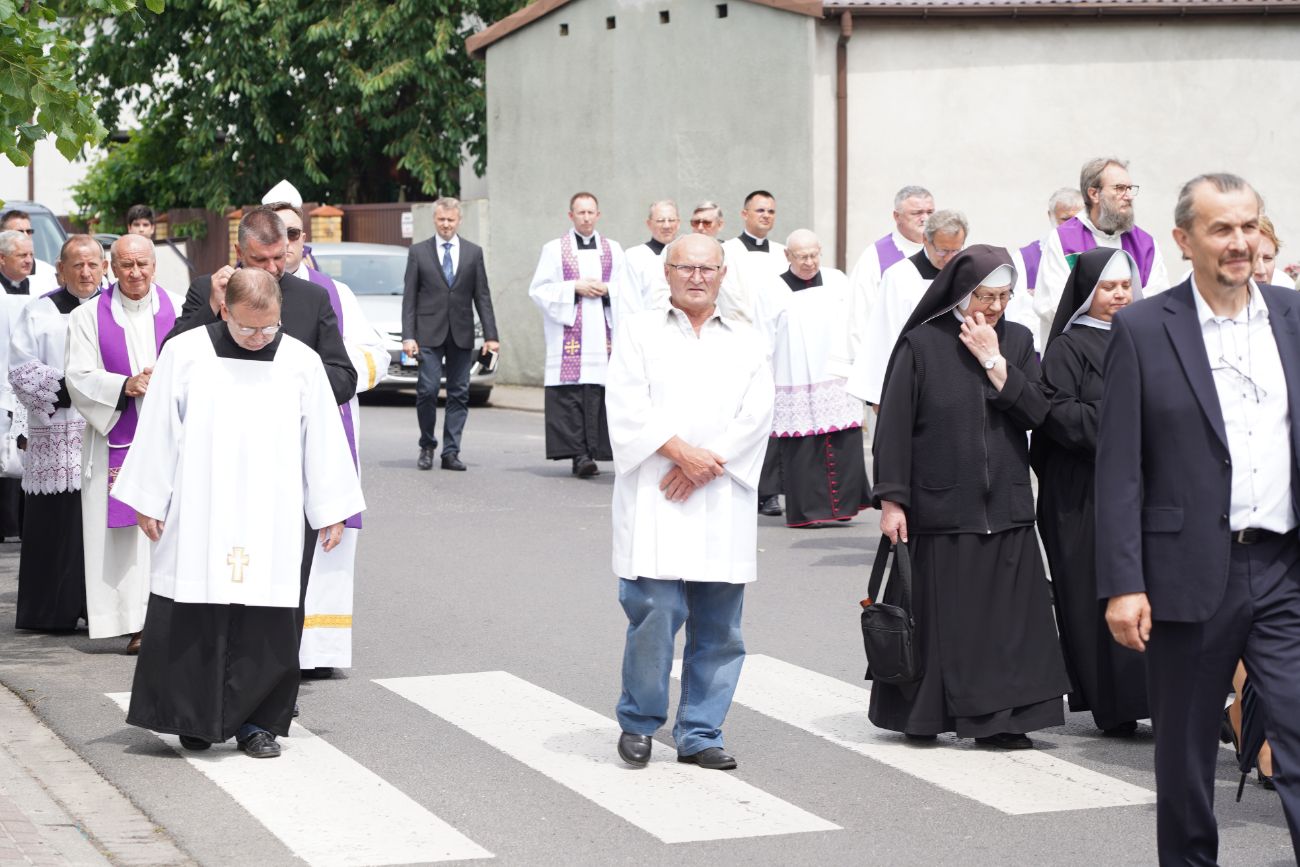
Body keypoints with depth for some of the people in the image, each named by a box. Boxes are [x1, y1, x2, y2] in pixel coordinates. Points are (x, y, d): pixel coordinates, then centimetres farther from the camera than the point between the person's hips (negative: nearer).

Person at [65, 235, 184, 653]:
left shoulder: (180, 311, 8)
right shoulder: (88, 317, 6)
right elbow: (79, 377, -2)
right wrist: (126, 386, -16)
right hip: (117, 438, -1)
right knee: (126, 531, -3)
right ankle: (136, 624, 0)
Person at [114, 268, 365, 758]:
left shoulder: (301, 362, 3)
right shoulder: (184, 353, -1)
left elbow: (324, 438, 7)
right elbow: (158, 432, 3)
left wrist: (331, 511, 7)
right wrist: (147, 502, 2)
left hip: (270, 522, 1)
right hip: (197, 516, -1)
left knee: (266, 628, 0)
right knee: (192, 623, 0)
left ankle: (255, 721, 9)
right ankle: (194, 718, 12)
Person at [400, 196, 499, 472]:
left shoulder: (473, 252, 9)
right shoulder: (418, 252, 5)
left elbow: (482, 296, 8)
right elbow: (409, 297, 3)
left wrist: (490, 335, 0)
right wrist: (408, 336, -6)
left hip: (461, 334, 2)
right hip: (429, 333, -2)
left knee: (459, 394, 1)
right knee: (427, 390, -8)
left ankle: (451, 452, 6)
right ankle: (427, 446, 10)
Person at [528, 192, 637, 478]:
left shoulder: (613, 250, 15)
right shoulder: (554, 249, 9)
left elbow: (626, 292, 11)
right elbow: (538, 290, 2)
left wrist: (606, 290, -8)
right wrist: (575, 288, -7)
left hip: (603, 332, 2)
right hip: (568, 333, -2)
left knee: (598, 394, -6)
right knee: (569, 394, -11)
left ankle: (591, 452, -3)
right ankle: (577, 453, -13)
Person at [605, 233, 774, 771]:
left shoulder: (746, 342, 15)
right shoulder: (639, 333, 8)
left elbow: (756, 415, 3)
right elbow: (628, 408, -3)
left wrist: (706, 464, -10)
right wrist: (682, 451, -14)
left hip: (723, 501, 3)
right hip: (654, 500, -3)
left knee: (719, 627, 3)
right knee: (656, 610, -11)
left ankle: (699, 735, 13)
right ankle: (639, 721, 8)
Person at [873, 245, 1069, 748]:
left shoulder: (1018, 342, 8)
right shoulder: (922, 345, -3)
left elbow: (1037, 411, -3)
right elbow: (894, 424, -6)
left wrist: (993, 361, -10)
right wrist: (891, 499, -11)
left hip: (1004, 507, 3)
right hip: (939, 508, -3)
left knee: (1003, 616, 0)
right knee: (936, 614, 2)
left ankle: (996, 718, 5)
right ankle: (921, 716, 15)